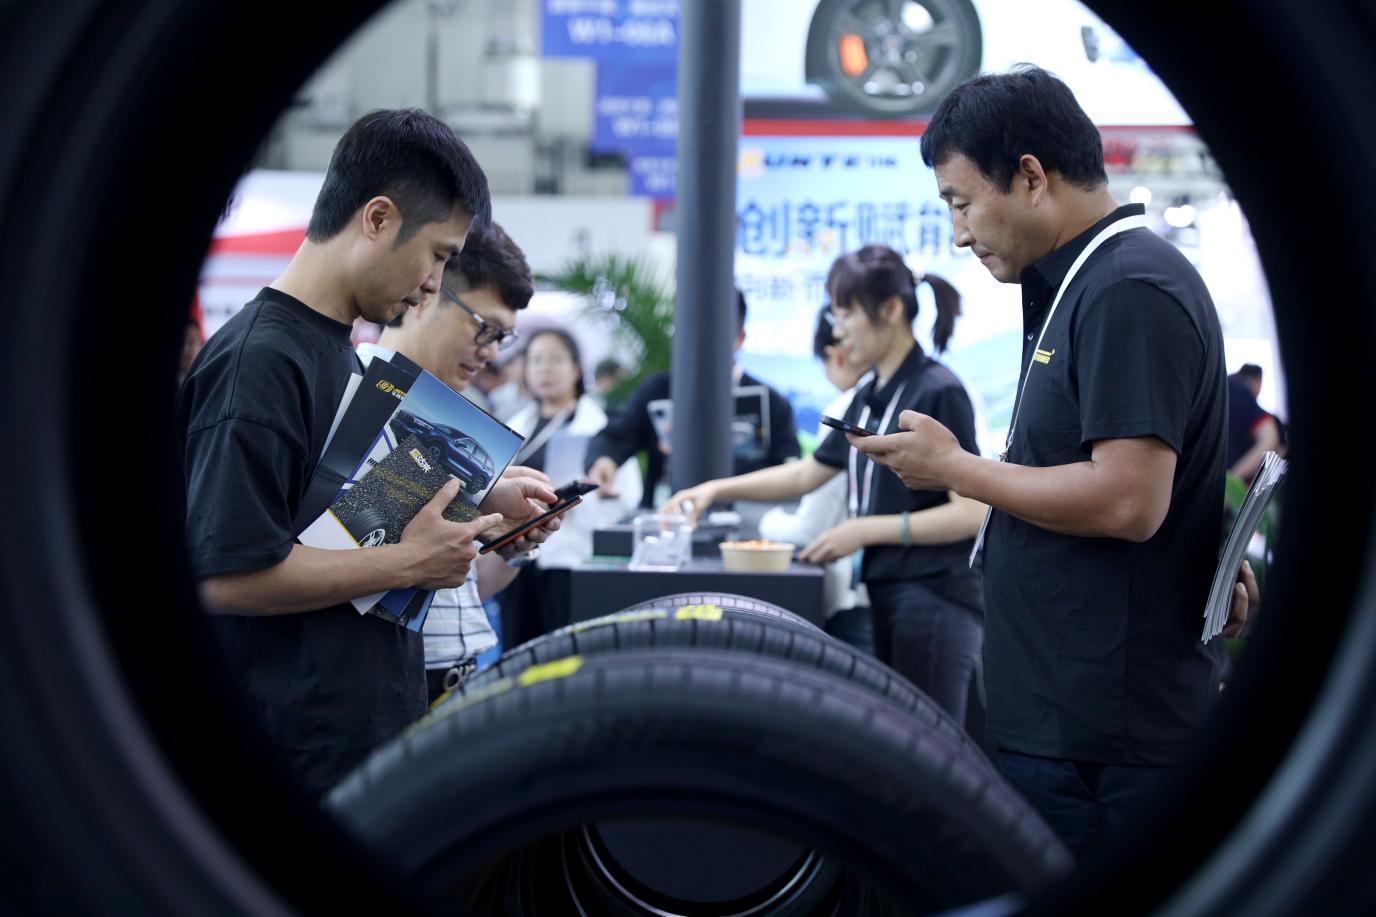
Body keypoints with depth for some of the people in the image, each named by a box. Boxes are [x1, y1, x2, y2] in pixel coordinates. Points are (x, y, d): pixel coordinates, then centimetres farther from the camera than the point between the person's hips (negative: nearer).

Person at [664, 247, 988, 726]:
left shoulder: (939, 393, -12)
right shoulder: (869, 398, 13)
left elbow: (972, 513, -16)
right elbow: (806, 474, 23)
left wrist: (865, 529, -16)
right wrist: (718, 489, 14)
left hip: (936, 600, -8)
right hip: (887, 594, 8)